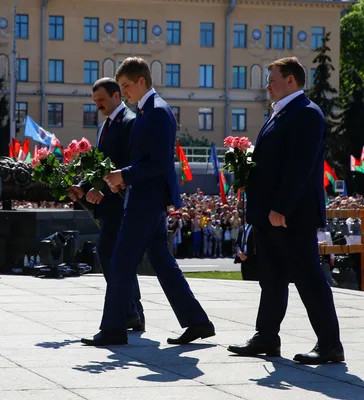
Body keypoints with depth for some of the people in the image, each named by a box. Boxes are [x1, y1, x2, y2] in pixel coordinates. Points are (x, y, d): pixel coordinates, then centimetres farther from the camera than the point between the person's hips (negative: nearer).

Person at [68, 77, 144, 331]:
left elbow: (130, 165, -19)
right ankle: (133, 315, 15)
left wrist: (104, 190, -24)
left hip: (120, 202, -10)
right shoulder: (105, 126, 21)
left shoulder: (130, 122, -10)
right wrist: (83, 187, 6)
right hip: (108, 202, 10)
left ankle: (127, 313, -14)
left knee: (107, 252, -16)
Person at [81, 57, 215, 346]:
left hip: (148, 200, -10)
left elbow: (160, 163, -22)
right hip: (149, 199, 10)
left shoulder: (158, 112, -15)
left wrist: (124, 175, -16)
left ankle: (113, 328, 0)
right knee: (163, 263, 12)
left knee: (122, 262, -5)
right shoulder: (148, 111, 16)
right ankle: (197, 322, 14)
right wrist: (124, 177, 8)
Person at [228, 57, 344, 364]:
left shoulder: (306, 114, -14)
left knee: (309, 278, -6)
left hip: (293, 215, -10)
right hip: (271, 214, 10)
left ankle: (330, 345, -1)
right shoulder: (281, 114, 18)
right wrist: (248, 167, 4)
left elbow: (300, 166, -21)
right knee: (272, 278, 14)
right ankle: (267, 338, 22)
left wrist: (280, 209, -24)